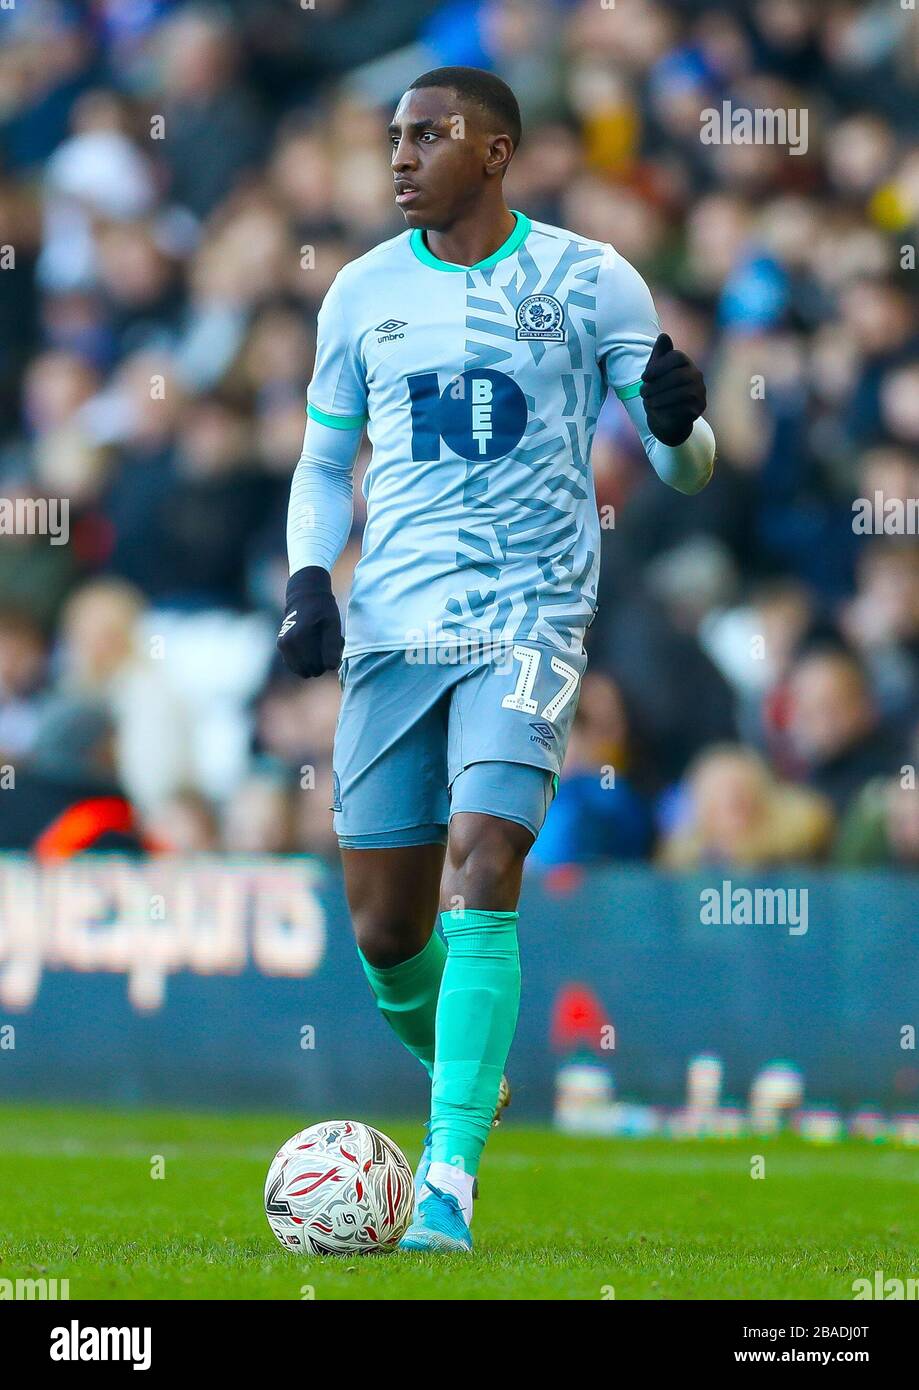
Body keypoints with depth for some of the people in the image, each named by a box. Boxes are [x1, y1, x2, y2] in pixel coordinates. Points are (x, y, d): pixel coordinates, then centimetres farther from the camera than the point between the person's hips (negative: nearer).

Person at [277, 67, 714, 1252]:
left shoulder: (587, 281, 0)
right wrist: (308, 578, 2)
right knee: (384, 929, 5)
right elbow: (324, 462, 20)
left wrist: (678, 422, -20)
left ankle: (449, 1180, -22)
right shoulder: (364, 291, 9)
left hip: (527, 622, -4)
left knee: (480, 870, -21)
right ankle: (459, 1074, 36)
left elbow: (684, 467, 4)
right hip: (389, 628, 4)